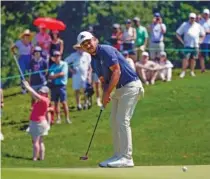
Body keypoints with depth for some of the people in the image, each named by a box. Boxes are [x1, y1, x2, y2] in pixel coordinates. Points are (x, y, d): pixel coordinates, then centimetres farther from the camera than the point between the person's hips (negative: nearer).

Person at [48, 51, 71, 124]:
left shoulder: (64, 64, 1)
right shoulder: (53, 66, 12)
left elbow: (62, 73, -11)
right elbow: (50, 76, 0)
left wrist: (54, 75, -4)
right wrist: (58, 75, -16)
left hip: (61, 85, -4)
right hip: (54, 86, 4)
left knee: (64, 102, -8)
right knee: (56, 102, 5)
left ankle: (67, 118, -6)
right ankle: (58, 118, 12)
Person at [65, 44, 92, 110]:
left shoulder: (87, 55, 2)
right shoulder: (73, 55, 0)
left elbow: (89, 67, 6)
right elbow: (65, 62, 3)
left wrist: (89, 76, 0)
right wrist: (70, 69, -5)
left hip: (85, 75, 0)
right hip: (76, 75, 0)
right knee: (77, 90, 2)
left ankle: (86, 103, 13)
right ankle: (78, 104, 9)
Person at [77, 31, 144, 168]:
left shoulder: (106, 50, -14)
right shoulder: (94, 61, 13)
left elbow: (117, 71, -20)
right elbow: (104, 80, 16)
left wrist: (107, 93, -18)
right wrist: (105, 95, -4)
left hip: (130, 86, -10)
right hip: (119, 89, 10)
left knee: (122, 121, -14)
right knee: (115, 121, 10)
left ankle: (127, 158, -14)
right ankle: (118, 155, 14)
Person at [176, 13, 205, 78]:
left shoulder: (198, 26, 10)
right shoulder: (184, 25, 2)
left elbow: (202, 35, 21)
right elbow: (178, 34, 4)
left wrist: (199, 41, 7)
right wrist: (182, 41, -4)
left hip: (195, 46, 3)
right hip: (187, 45, -3)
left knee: (193, 59, 5)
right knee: (186, 58, -11)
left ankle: (192, 71, 14)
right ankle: (183, 72, -9)